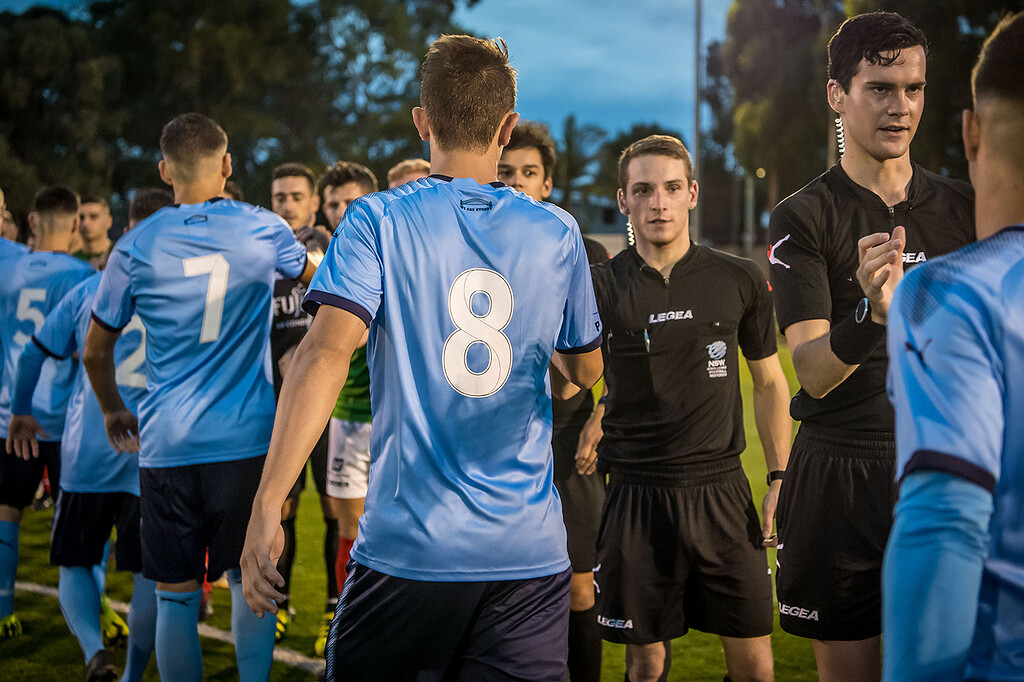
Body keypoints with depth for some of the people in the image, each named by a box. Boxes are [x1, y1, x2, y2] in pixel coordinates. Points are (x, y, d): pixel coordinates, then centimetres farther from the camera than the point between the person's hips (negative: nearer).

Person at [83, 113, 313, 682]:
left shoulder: (135, 247, 0)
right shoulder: (263, 230, 1)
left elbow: (95, 352, 10)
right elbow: (313, 275, 25)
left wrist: (112, 411, 28)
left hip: (167, 444, 0)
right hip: (248, 442, 0)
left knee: (176, 597, 7)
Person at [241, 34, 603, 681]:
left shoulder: (377, 222, -5)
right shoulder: (558, 233, 4)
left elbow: (328, 351, -18)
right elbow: (586, 368, 16)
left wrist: (267, 506, -20)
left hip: (408, 547, -2)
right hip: (531, 553, 2)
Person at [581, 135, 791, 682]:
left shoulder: (739, 281, 4)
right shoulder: (600, 287, -1)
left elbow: (769, 381, 12)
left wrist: (779, 479, 8)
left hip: (721, 489, 1)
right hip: (637, 494, -1)